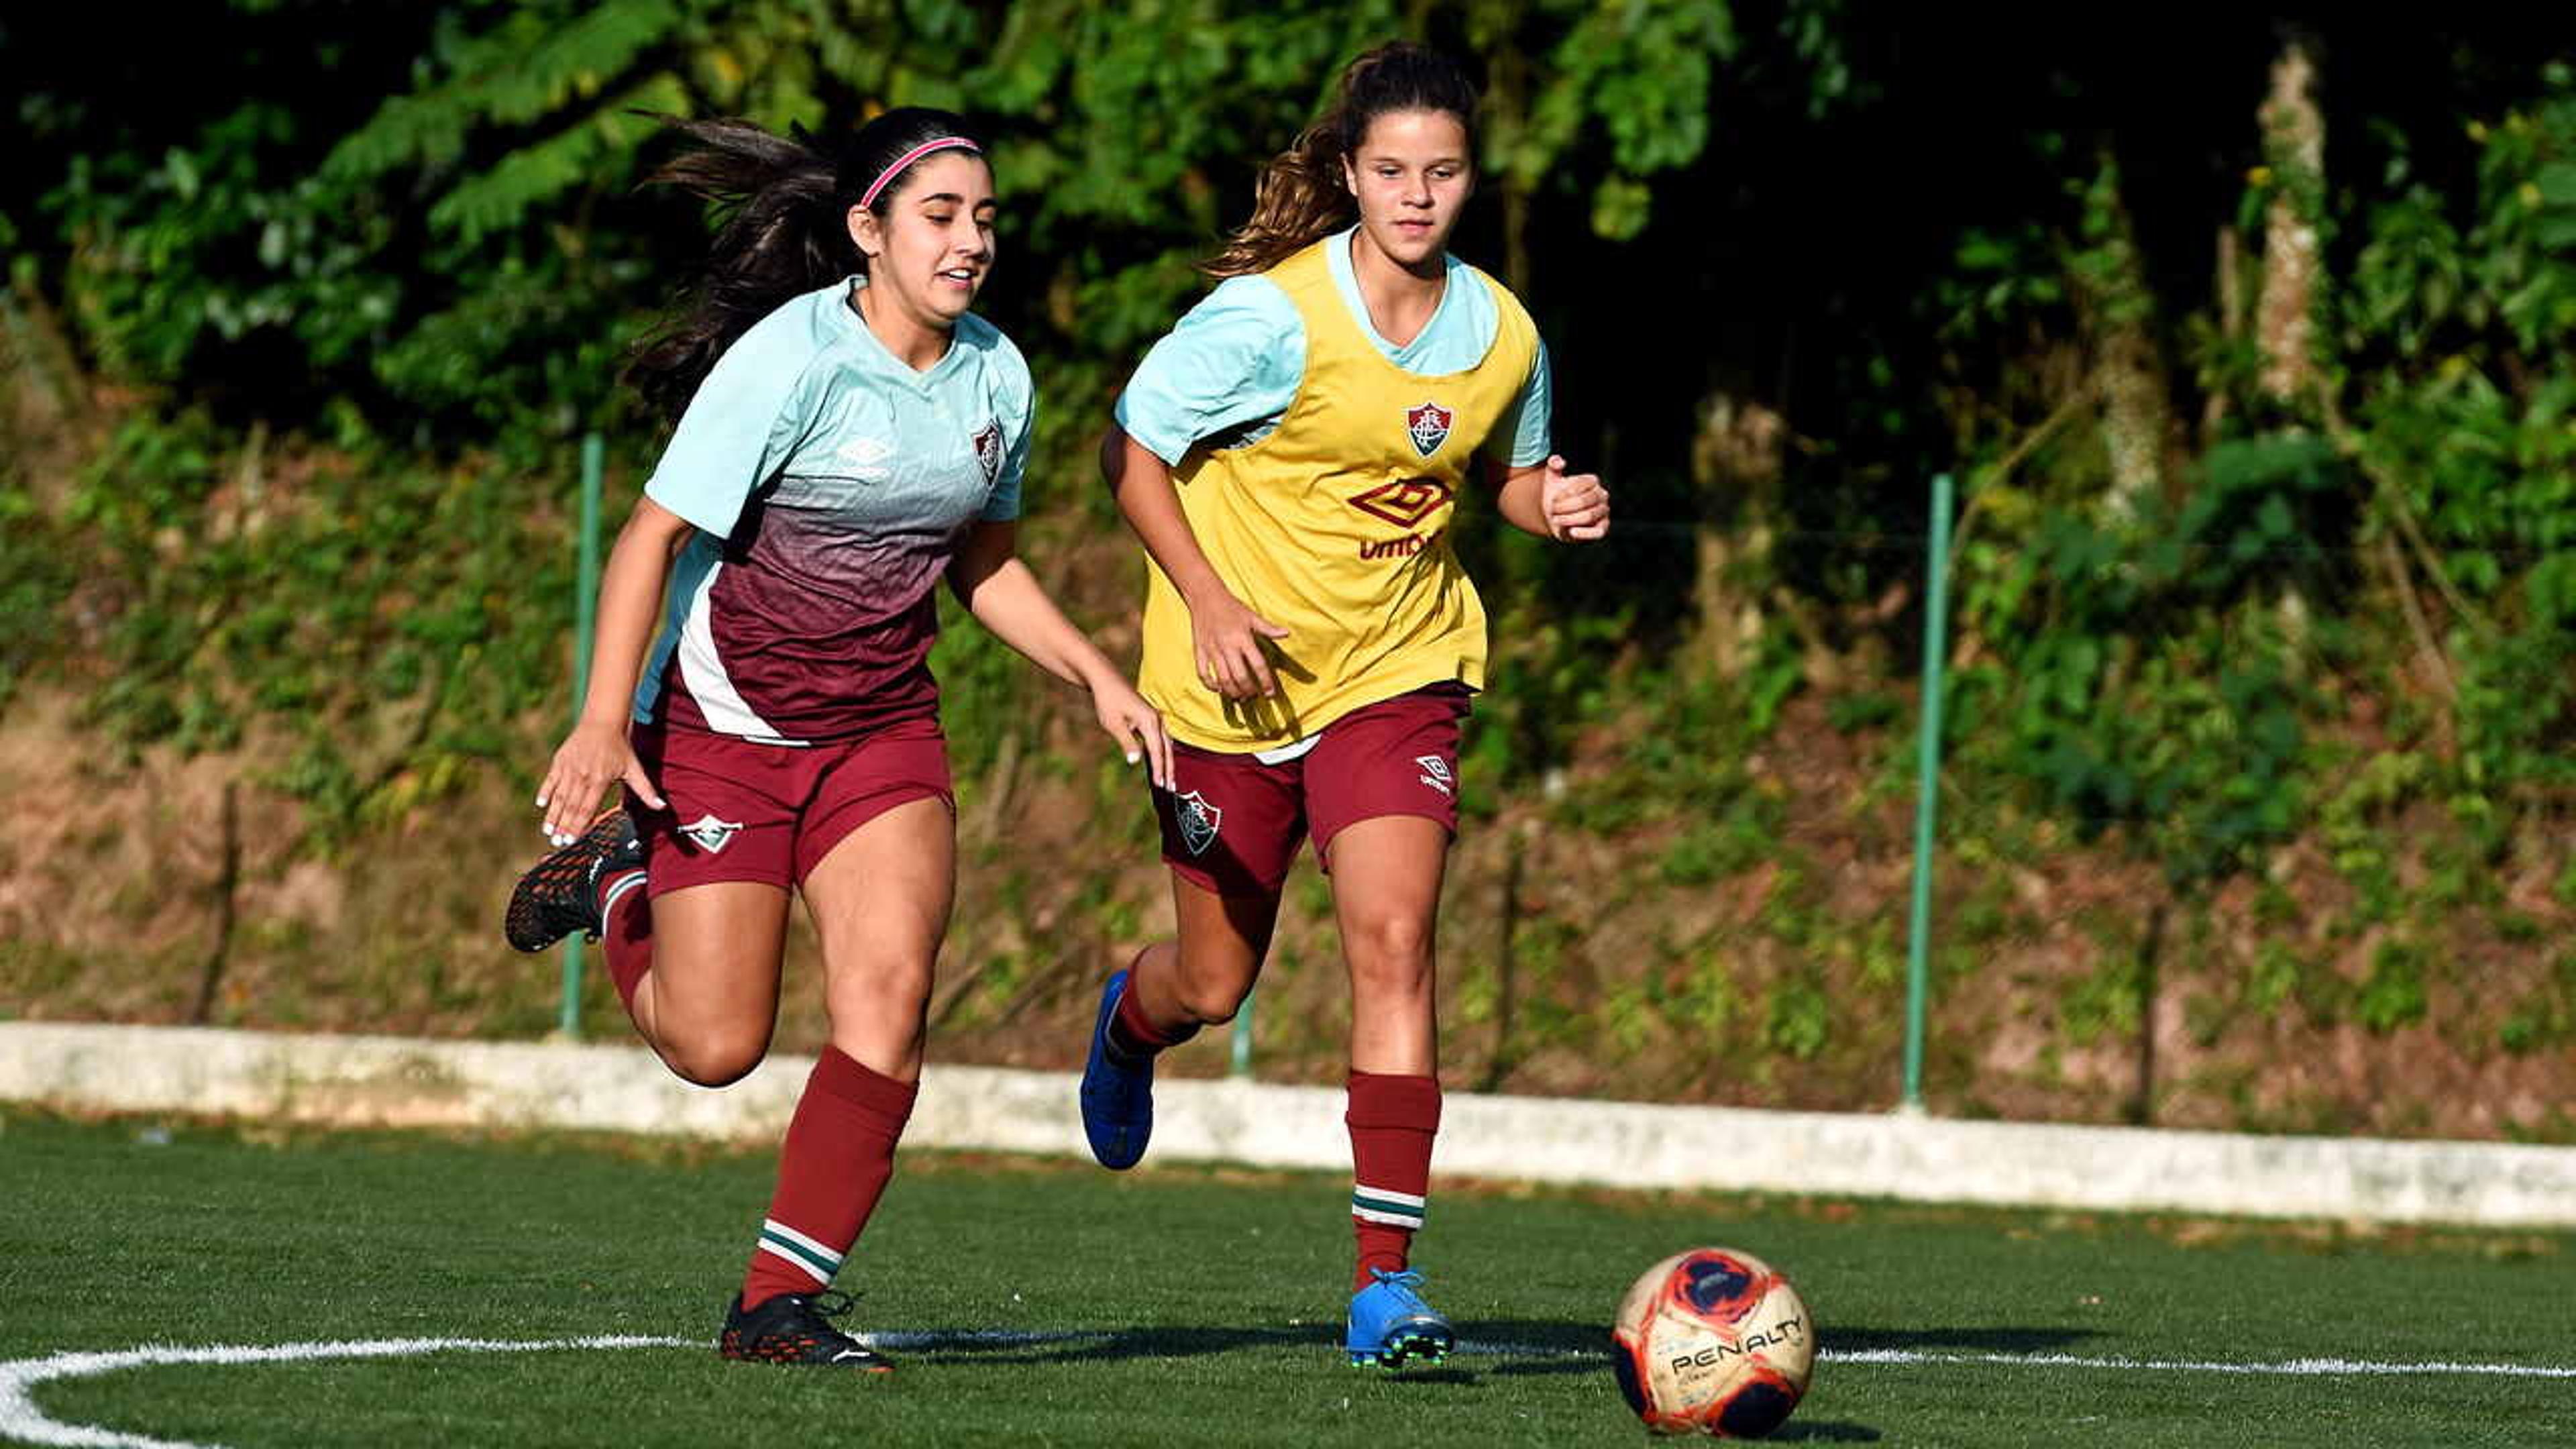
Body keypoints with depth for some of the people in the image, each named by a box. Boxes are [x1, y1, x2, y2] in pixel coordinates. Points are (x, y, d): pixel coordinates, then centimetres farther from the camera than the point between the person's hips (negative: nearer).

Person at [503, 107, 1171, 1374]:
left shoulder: (996, 378, 1)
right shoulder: (789, 359, -19)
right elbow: (653, 537, -19)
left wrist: (1094, 676, 4)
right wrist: (605, 721, -29)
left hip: (883, 728, 5)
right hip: (723, 725, -5)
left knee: (890, 986, -16)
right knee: (716, 1048, -3)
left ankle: (781, 1302, -10)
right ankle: (618, 877, 30)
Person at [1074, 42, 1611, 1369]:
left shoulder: (1501, 335, -3)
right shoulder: (1272, 317, -17)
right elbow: (1132, 450, -9)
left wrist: (1557, 504, -7)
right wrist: (1208, 601, -18)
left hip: (1396, 674, 2)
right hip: (1235, 679, -2)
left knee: (1393, 945, -17)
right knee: (1216, 982, 11)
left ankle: (1385, 1278, -15)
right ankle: (1129, 1024, 52)